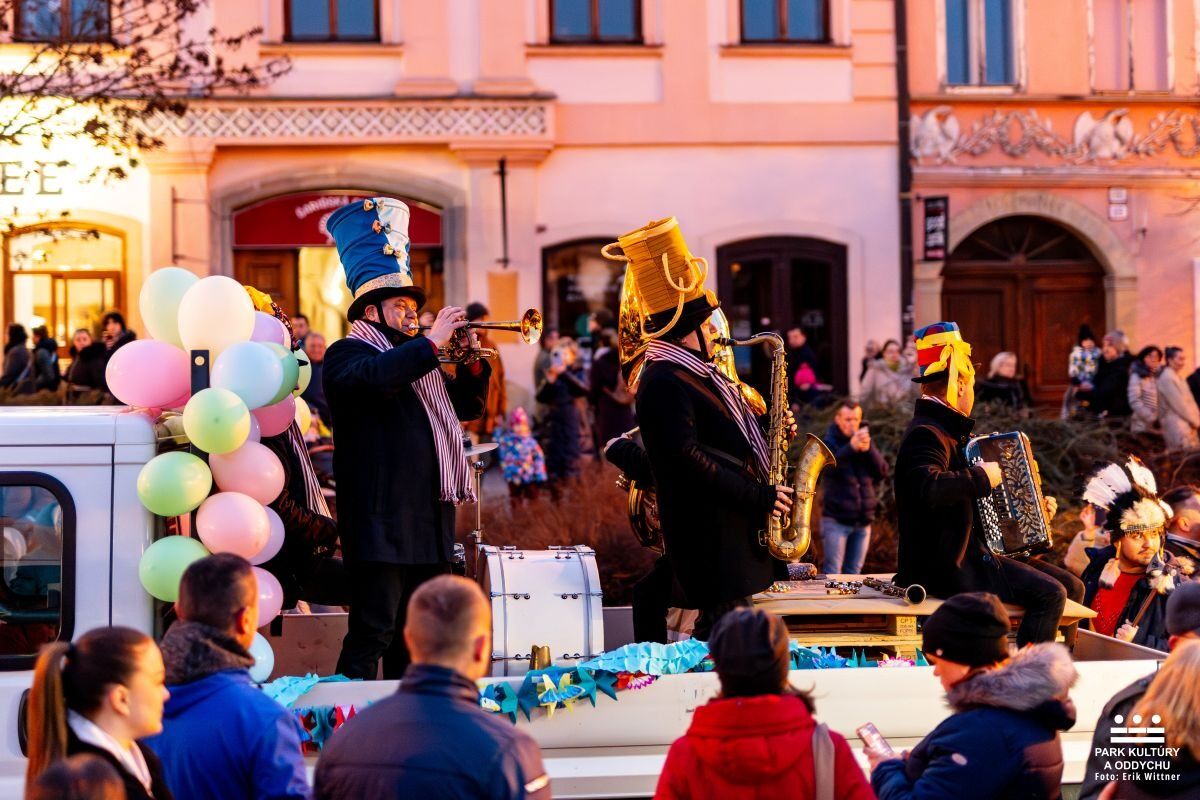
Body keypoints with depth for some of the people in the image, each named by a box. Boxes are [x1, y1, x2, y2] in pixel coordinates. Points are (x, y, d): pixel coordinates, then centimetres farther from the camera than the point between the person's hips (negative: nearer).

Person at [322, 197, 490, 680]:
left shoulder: (418, 358, 24)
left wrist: (472, 364, 8)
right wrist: (433, 342, -22)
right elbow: (378, 377, -27)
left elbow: (468, 406, 25)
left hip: (430, 518, 9)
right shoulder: (347, 354, -3)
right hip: (381, 520, -9)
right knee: (374, 631, -12)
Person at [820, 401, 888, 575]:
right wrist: (850, 448, -38)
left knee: (854, 572, 7)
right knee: (832, 573, -8)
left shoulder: (865, 441, 12)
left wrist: (869, 449, -13)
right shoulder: (830, 442, -1)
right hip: (836, 520, -4)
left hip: (863, 521, 4)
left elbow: (883, 471, 3)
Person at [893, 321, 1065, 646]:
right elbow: (928, 487, -37)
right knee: (1049, 594, -19)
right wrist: (981, 477, -24)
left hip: (960, 556, 11)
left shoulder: (944, 430, 19)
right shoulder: (926, 435, -16)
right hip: (945, 568, -11)